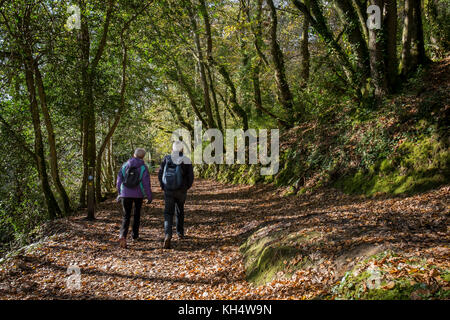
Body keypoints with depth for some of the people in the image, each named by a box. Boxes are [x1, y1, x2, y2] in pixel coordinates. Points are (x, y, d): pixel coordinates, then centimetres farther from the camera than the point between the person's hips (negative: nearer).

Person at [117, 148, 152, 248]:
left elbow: (119, 180, 4)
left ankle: (122, 236, -18)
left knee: (126, 216, 4)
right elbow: (146, 183, -11)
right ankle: (135, 234, 29)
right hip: (139, 194, -1)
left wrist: (120, 193, 15)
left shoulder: (125, 165, 2)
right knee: (137, 213, 22)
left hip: (125, 194, 1)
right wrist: (149, 196, -3)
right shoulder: (143, 167, -7)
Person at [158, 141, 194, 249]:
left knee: (168, 213, 0)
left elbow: (160, 175, 1)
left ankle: (168, 235, -23)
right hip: (181, 191, 1)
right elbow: (190, 177, -5)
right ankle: (180, 233, 36)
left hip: (168, 191, -1)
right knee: (180, 210, 24)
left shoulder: (166, 159, -2)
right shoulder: (186, 161, -5)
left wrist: (163, 187, 16)